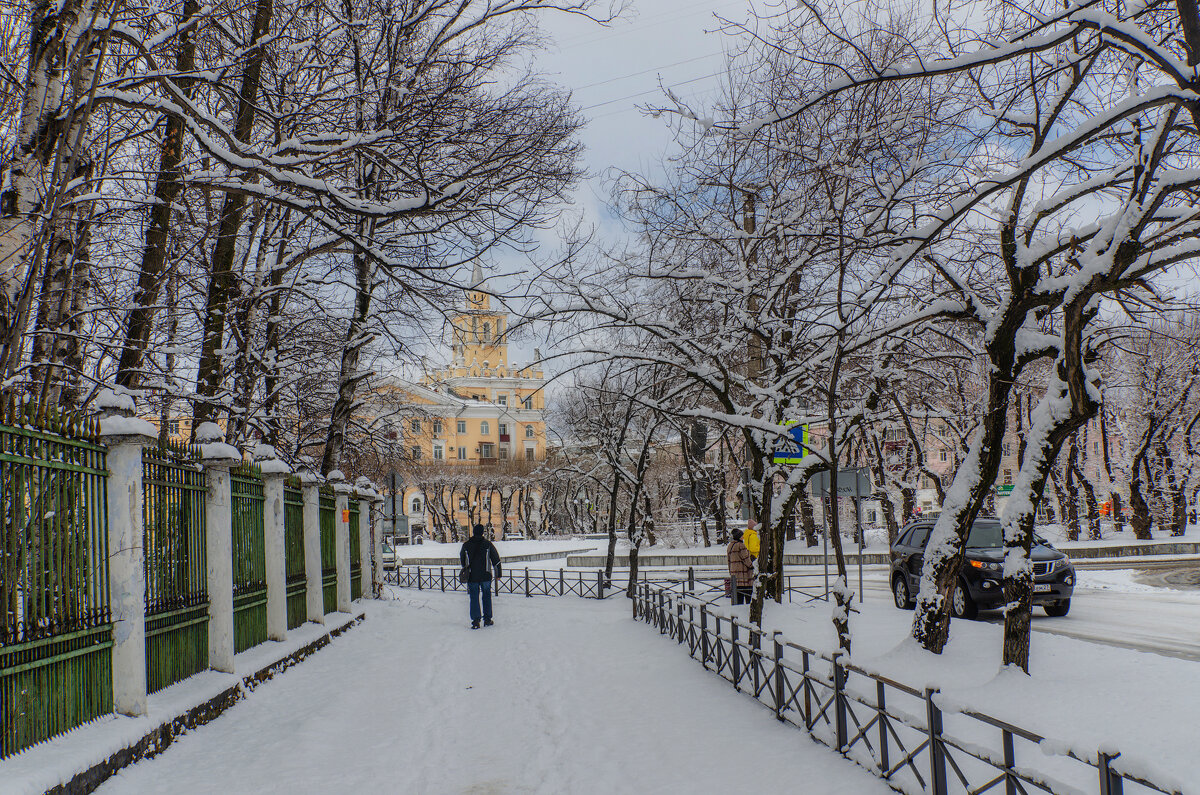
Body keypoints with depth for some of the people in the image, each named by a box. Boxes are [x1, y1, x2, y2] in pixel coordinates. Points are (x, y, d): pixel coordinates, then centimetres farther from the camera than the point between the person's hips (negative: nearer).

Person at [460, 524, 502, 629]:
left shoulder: (466, 545, 0)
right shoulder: (487, 544, -4)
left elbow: (461, 560, 15)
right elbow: (496, 560, -1)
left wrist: (466, 569, 34)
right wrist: (498, 573, 8)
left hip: (472, 577, 0)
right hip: (485, 576, 0)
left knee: (474, 598, 5)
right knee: (487, 596, 14)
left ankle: (476, 621, -2)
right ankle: (487, 619, 15)